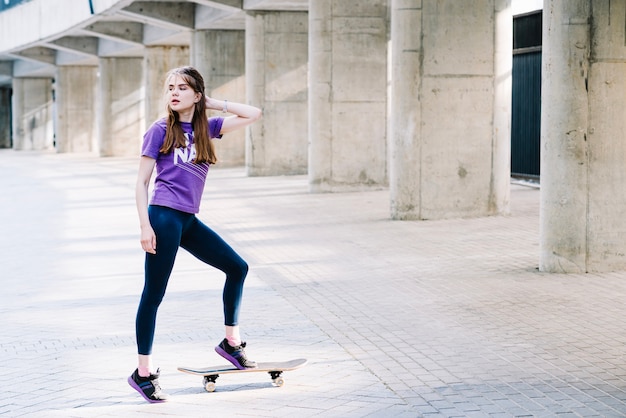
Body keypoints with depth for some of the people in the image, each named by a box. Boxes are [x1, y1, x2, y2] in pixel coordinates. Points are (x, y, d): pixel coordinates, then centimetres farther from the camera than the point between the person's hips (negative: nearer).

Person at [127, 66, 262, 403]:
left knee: (237, 267, 9)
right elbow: (141, 182, -3)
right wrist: (145, 226, -12)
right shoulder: (160, 130, -3)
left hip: (189, 222, 7)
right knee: (154, 294, -2)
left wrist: (212, 104, 7)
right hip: (164, 217, -7)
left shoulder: (206, 128, 11)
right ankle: (143, 373, 5)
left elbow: (253, 114, 9)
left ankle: (231, 341, 23)